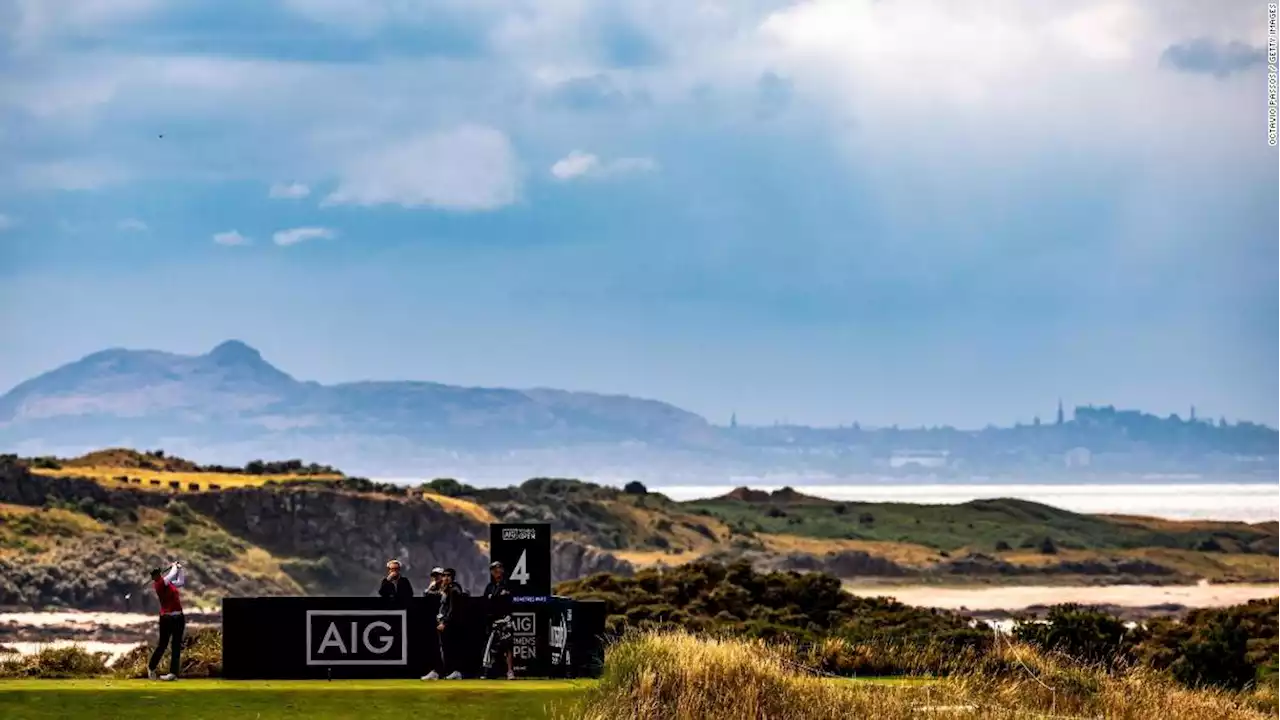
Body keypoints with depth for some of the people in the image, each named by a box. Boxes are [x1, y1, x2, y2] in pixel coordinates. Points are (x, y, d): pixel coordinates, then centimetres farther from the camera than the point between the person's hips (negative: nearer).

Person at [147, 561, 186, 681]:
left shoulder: (168, 583, 12)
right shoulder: (159, 584, -10)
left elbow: (181, 582, 25)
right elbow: (172, 575, -18)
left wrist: (180, 568, 17)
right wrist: (174, 566, 1)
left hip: (178, 617, 6)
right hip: (167, 618, -6)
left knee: (176, 645, 2)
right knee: (162, 644, 2)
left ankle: (174, 672, 3)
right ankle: (151, 667, 22)